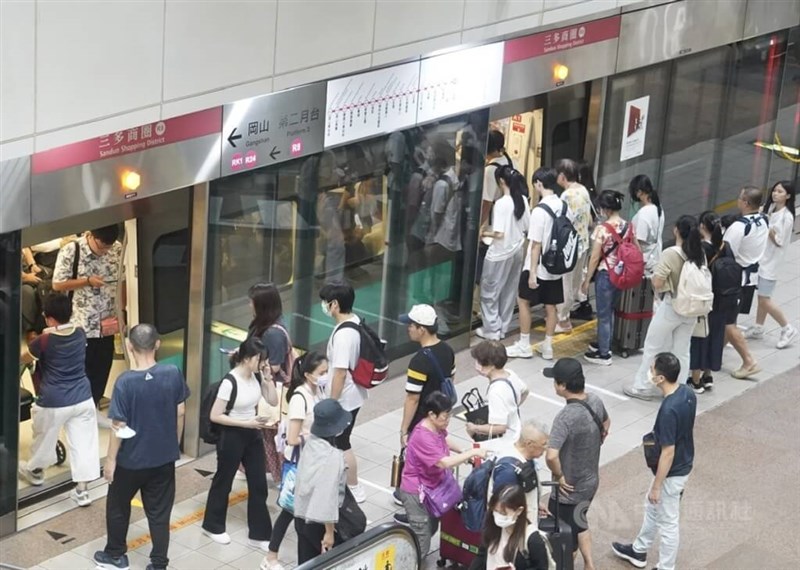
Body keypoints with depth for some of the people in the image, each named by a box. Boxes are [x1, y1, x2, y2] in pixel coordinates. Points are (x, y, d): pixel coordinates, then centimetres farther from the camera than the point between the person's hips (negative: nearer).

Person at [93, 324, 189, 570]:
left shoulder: (125, 382, -22)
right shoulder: (173, 373, -11)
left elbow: (120, 427, -17)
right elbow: (180, 413, 0)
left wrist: (111, 459, -4)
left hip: (131, 459, -3)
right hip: (164, 457, 3)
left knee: (118, 506, 20)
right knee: (159, 512, 13)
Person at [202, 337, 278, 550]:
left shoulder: (256, 376, -3)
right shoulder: (230, 382, -24)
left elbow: (273, 401, 3)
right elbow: (215, 416, -22)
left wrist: (268, 377, -10)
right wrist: (246, 423, -23)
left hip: (253, 435, 7)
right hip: (232, 436, -7)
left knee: (259, 484, 8)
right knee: (223, 481, 13)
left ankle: (259, 535, 17)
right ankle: (213, 526, 33)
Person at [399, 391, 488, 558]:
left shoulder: (436, 427, -2)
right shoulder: (423, 437, -31)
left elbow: (444, 440, 23)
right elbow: (444, 462, -37)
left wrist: (462, 451, 10)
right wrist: (472, 452, -31)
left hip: (430, 488, 10)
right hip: (416, 493, -10)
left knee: (431, 529, 23)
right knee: (420, 547, -6)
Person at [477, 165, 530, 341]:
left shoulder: (501, 203, -22)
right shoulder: (523, 200, -1)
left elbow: (499, 234, -22)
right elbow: (527, 227, 7)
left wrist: (485, 233, -6)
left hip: (500, 254, -7)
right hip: (517, 251, 7)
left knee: (489, 291, 7)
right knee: (509, 291, 16)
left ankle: (492, 330, 10)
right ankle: (503, 328, 23)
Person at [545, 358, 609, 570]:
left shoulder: (566, 417, -32)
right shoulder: (595, 402, -7)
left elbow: (551, 456, -40)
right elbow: (606, 424, 16)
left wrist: (559, 476, -21)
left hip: (570, 489, -8)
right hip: (591, 481, 8)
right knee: (579, 523, 30)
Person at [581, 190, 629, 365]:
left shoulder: (602, 229, -19)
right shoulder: (629, 226, -1)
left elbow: (595, 258, -16)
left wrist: (586, 280, -6)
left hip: (605, 274, -7)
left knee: (603, 314, 6)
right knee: (610, 311, 24)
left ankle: (604, 354, 13)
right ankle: (605, 344, 37)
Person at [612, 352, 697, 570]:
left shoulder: (669, 409, -34)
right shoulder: (688, 393, -7)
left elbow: (668, 452, -27)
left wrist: (656, 486, -16)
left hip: (672, 473, -9)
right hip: (684, 465, 9)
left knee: (668, 523, 9)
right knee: (652, 508, 28)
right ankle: (638, 551, 48)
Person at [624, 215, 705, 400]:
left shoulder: (670, 254, -21)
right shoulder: (700, 254, -3)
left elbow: (657, 283, -23)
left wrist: (653, 275, -2)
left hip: (671, 307, -5)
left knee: (652, 347, 11)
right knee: (682, 351, 15)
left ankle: (642, 386, 19)